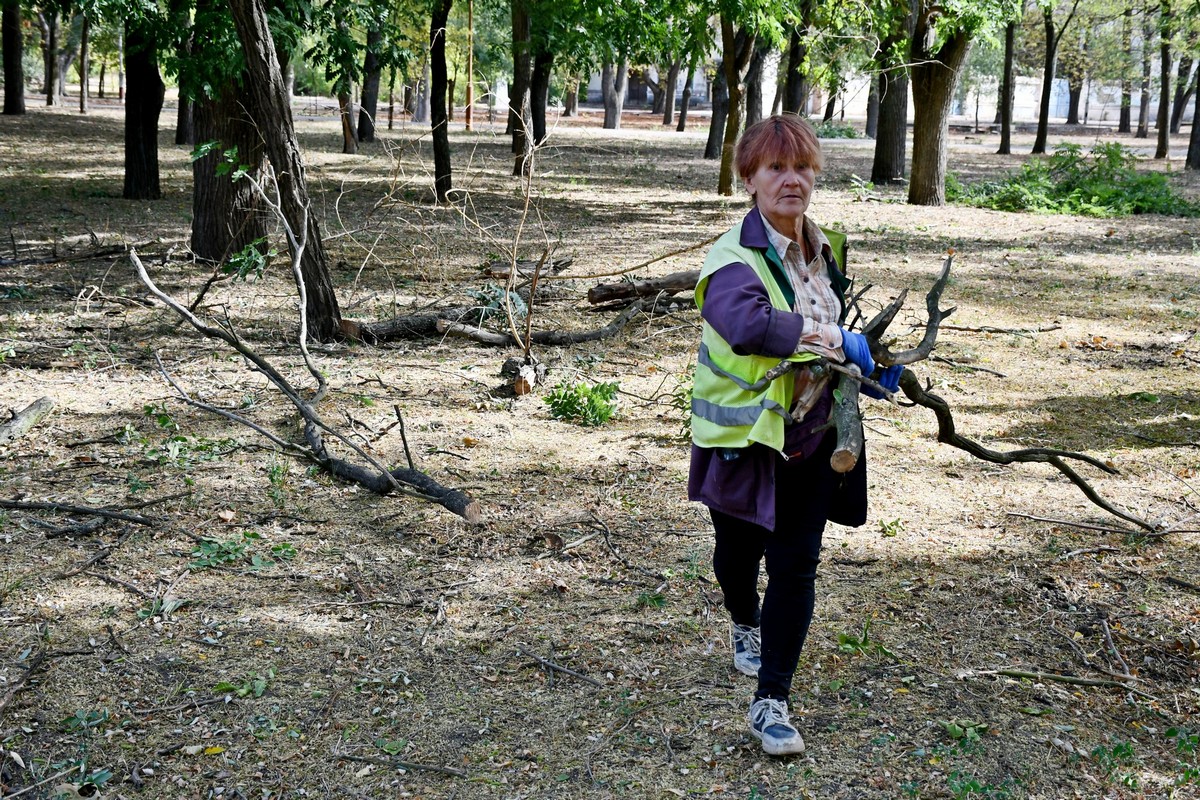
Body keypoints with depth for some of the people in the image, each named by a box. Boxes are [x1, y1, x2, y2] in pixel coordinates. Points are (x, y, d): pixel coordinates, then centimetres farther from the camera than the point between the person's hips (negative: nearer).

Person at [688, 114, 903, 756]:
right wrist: (836, 338, -37)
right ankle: (746, 625, 52)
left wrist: (865, 369, 5)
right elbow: (749, 325, -43)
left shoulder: (824, 249, 4)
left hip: (812, 438, 5)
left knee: (796, 563, 0)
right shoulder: (734, 258, -21)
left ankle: (771, 702, 9)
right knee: (739, 551, 17)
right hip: (745, 436, -4)